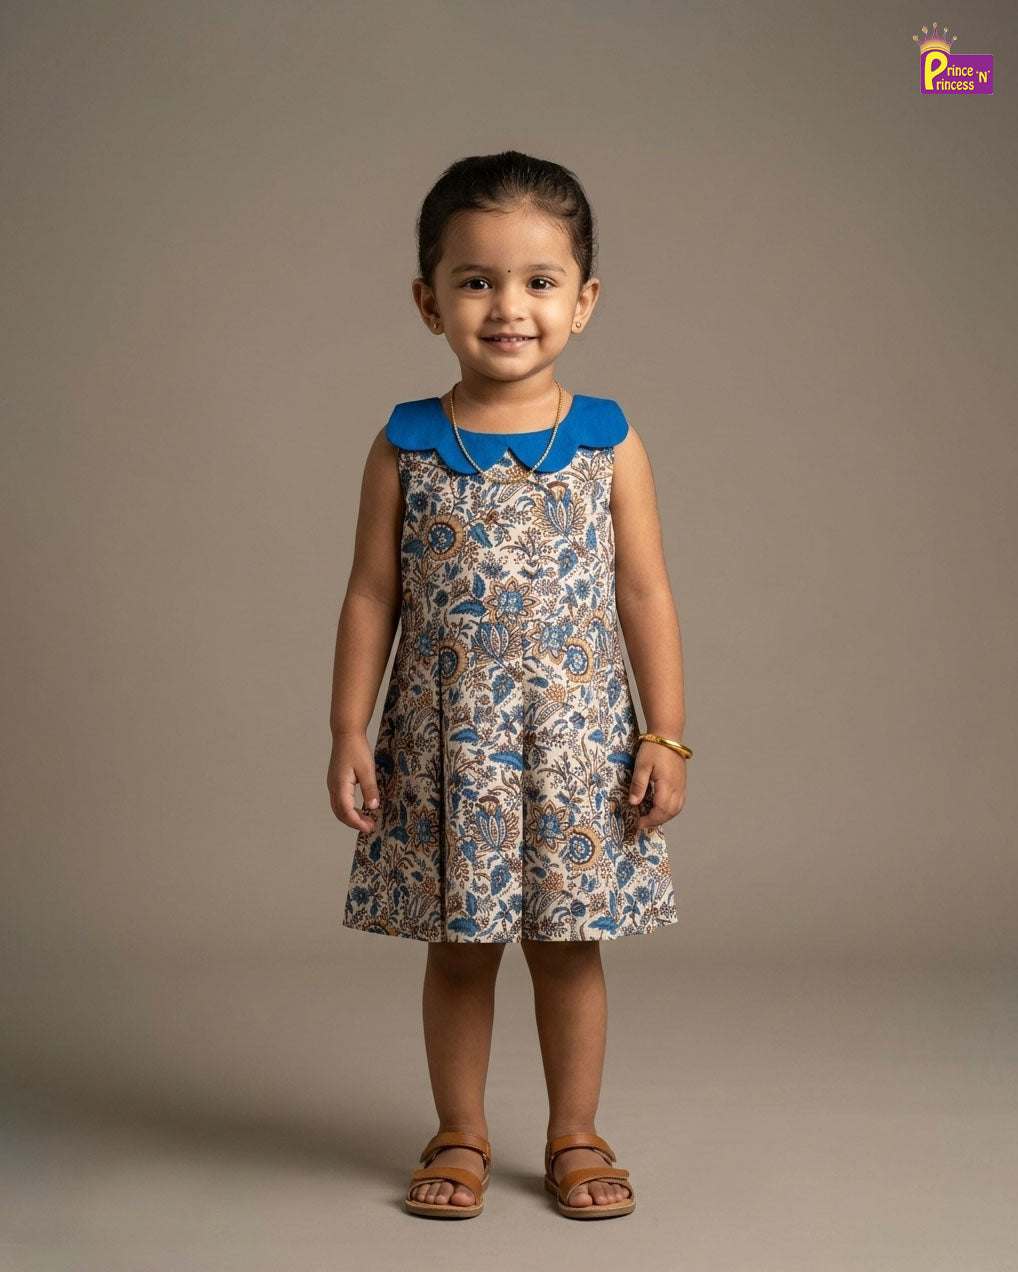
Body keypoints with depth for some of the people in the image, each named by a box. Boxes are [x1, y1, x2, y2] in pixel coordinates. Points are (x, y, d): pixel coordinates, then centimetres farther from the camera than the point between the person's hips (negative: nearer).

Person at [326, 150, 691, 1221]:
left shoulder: (609, 442, -2)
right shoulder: (405, 447, -2)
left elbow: (645, 596, 0)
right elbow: (371, 597, 1)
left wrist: (665, 735, -3)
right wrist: (350, 732, -2)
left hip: (576, 734, 0)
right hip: (444, 739, 0)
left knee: (569, 948, 10)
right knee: (458, 951, 10)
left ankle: (575, 1137, 27)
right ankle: (461, 1138, 27)